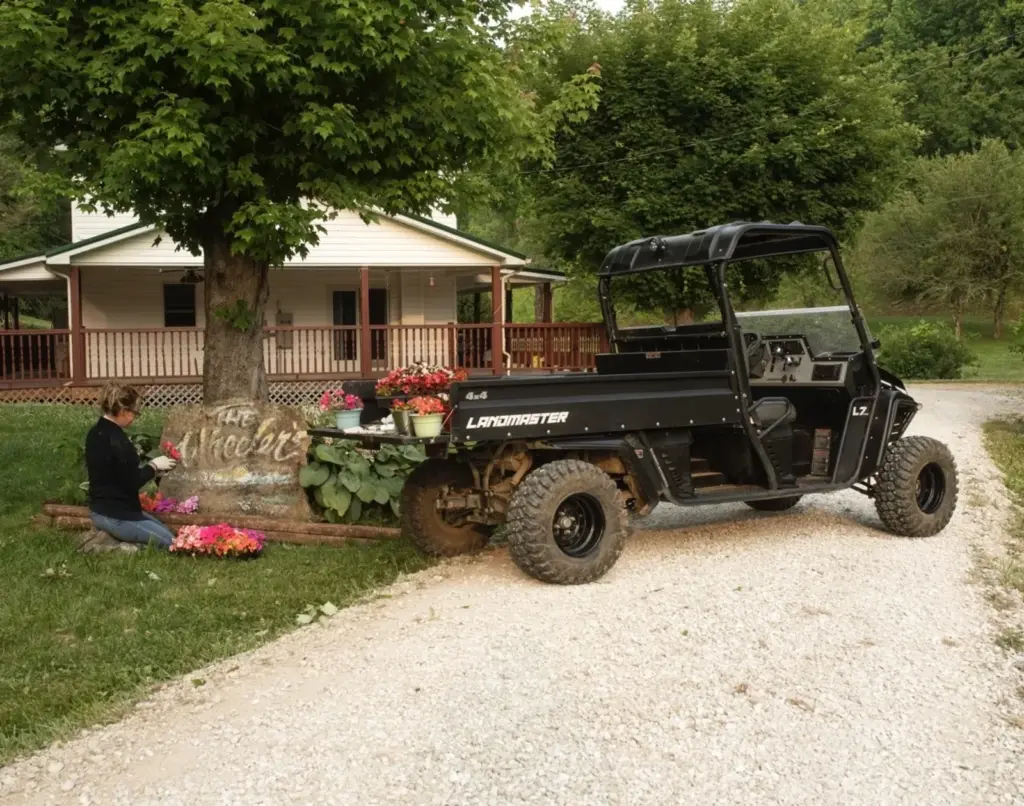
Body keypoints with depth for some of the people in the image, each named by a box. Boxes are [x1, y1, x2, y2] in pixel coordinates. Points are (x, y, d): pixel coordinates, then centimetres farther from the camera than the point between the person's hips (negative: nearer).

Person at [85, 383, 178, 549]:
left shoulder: (96, 432, 7)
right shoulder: (116, 440, -24)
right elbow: (132, 483, -20)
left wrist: (151, 468, 8)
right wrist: (154, 466, -5)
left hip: (101, 510, 10)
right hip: (115, 516, -10)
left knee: (164, 531, 20)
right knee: (170, 542, -2)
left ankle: (108, 539, 10)